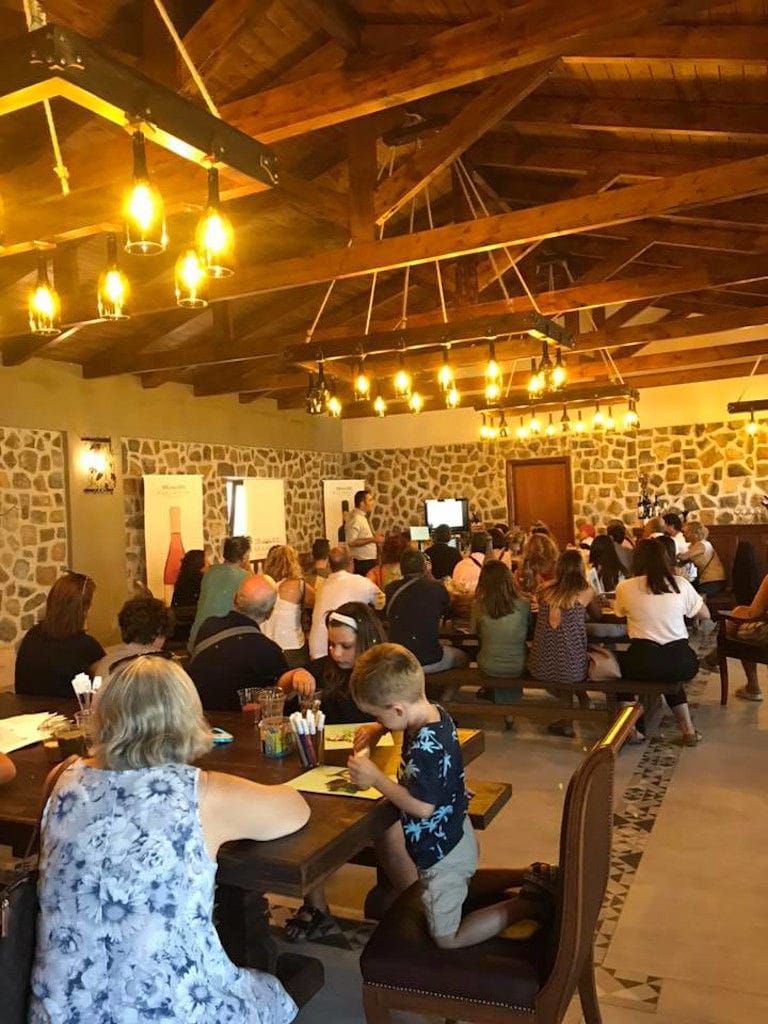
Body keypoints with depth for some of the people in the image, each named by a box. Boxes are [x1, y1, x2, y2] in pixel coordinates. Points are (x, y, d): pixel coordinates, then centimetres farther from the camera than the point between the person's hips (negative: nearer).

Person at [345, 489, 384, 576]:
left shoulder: (362, 517, 12)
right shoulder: (355, 519, -18)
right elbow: (351, 542, -25)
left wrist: (374, 536, 11)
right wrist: (372, 539, -23)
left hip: (369, 561, 9)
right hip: (362, 563, -9)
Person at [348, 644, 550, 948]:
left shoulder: (426, 747, -35)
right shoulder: (435, 713, -7)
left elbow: (422, 806, -30)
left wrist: (375, 778, -23)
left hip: (442, 854, -9)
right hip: (455, 838, 9)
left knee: (447, 938, 8)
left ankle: (525, 906, 6)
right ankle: (529, 885, 25)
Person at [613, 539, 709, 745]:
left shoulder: (625, 587, -1)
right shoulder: (680, 584, 3)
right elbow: (705, 614, 16)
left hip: (643, 662, -2)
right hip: (682, 663, 3)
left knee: (619, 660, 30)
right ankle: (688, 730, 26)